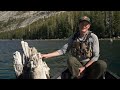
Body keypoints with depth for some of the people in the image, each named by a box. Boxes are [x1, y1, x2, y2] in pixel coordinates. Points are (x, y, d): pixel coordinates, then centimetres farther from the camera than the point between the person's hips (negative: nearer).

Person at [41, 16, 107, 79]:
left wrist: (84, 67, -20)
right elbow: (63, 50, -3)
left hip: (89, 65, -1)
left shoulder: (93, 37, -7)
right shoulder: (73, 37, 1)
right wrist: (47, 55, -13)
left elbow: (95, 56, -9)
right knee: (70, 60, -32)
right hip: (76, 65, 1)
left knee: (102, 64, -32)